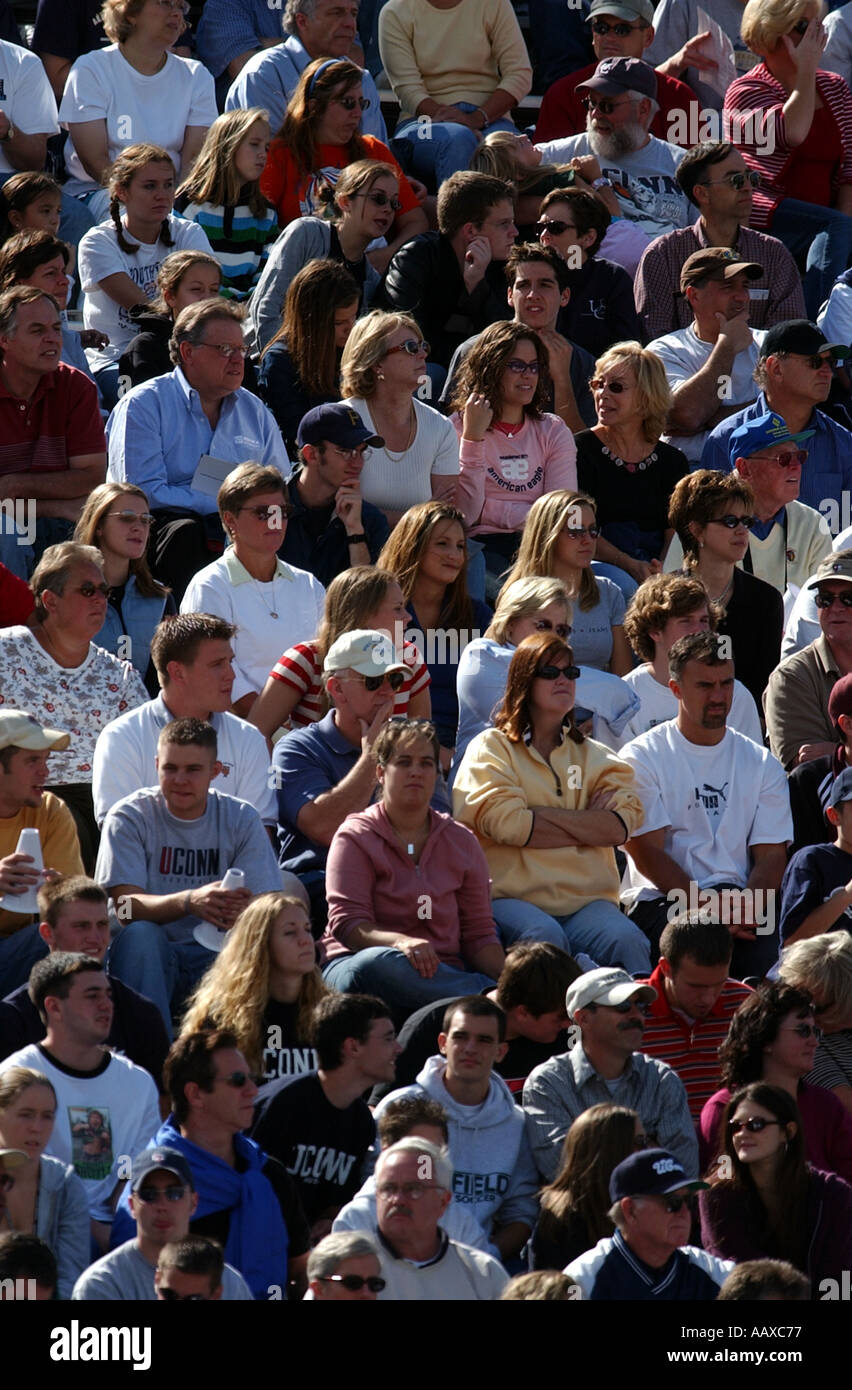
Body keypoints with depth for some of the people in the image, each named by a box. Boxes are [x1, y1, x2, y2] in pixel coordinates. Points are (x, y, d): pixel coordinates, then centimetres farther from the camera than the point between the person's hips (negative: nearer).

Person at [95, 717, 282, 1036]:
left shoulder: (241, 820, 6)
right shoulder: (129, 817, -1)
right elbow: (126, 907, -14)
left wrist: (246, 912, -31)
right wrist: (189, 902, -34)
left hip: (215, 957, 1)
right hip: (151, 957, -1)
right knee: (139, 934, -35)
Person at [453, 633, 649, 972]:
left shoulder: (592, 755, 22)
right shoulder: (491, 748, 12)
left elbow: (621, 825, 2)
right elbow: (505, 824, -7)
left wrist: (540, 814, -5)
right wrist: (588, 824, 0)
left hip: (584, 899, 3)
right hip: (512, 896, -3)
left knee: (627, 940, -30)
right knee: (545, 937, -37)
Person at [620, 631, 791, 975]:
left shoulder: (762, 764, 18)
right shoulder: (641, 758, 7)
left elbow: (771, 854, 10)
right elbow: (646, 851, -2)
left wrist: (746, 905, -14)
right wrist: (709, 907, -16)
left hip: (739, 897, 3)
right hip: (662, 900, -3)